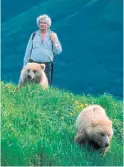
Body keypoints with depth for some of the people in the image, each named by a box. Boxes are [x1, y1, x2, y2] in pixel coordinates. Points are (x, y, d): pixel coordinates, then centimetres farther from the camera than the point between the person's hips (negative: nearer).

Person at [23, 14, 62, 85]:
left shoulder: (53, 35, 7)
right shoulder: (34, 35, 10)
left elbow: (58, 51, 4)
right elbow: (28, 51, 13)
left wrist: (54, 41, -9)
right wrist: (25, 65, 9)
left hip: (47, 65, -1)